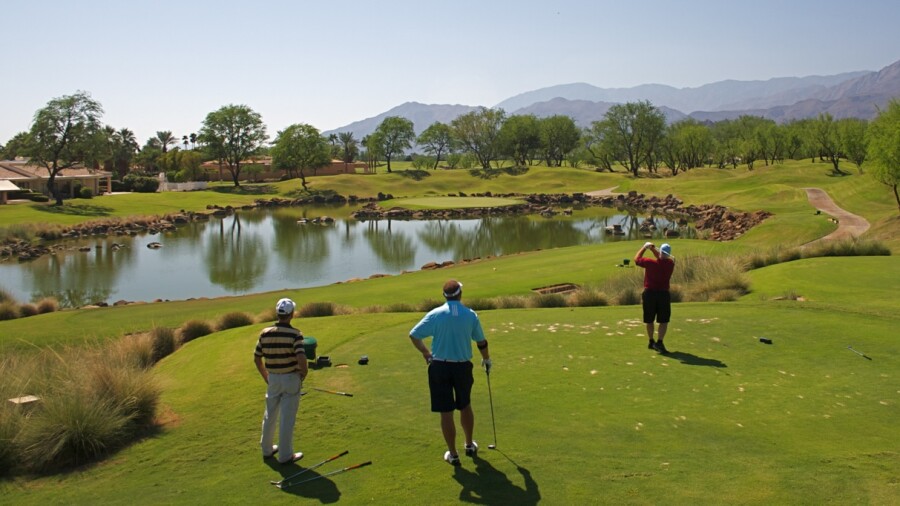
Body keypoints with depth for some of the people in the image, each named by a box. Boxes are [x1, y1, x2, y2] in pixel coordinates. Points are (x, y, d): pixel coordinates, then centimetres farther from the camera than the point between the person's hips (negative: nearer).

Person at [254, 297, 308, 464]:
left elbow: (256, 358, 4)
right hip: (291, 378, -4)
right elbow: (302, 360, -27)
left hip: (273, 379, 5)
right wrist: (304, 374, -6)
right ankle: (285, 455, 12)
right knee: (287, 418, 4)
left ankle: (267, 449, 34)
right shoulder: (294, 334, -18)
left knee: (270, 415, 20)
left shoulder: (265, 333, -4)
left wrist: (266, 377, 16)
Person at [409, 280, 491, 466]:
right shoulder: (471, 315, -5)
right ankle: (469, 445, 36)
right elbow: (481, 342, 6)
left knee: (446, 412, 6)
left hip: (440, 367, -2)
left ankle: (453, 454, 14)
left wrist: (426, 353, 10)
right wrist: (486, 360, 25)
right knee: (465, 406, 23)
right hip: (463, 367, 2)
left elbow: (414, 335, -5)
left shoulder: (435, 314, -9)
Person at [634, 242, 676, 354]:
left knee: (649, 320, 14)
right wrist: (652, 248, 17)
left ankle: (651, 342, 26)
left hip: (649, 293, 0)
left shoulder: (651, 263, -13)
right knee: (664, 321, 3)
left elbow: (637, 259, 3)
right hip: (663, 294, 0)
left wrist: (644, 247, 12)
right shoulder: (670, 264, -3)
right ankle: (659, 342, -12)